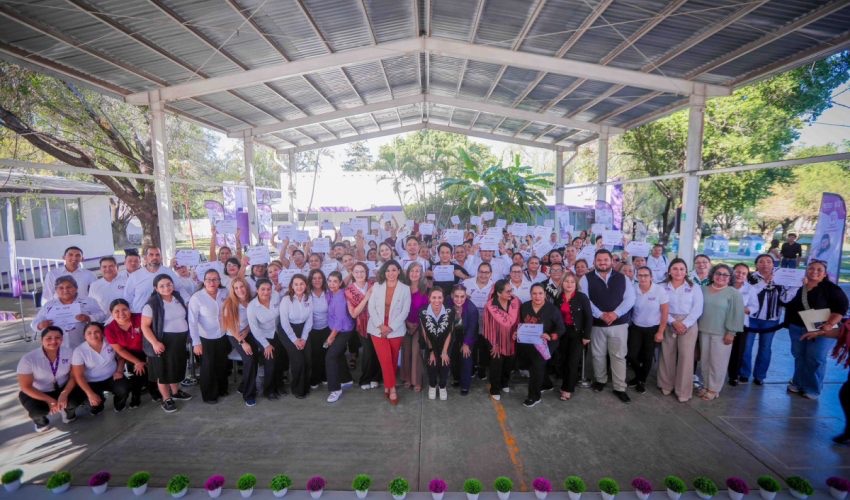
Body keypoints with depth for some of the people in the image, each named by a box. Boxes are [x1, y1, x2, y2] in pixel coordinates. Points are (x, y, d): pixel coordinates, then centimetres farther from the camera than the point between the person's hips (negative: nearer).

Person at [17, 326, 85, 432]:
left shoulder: (69, 352, -15)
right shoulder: (28, 359, -21)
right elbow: (25, 387, -17)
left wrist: (64, 394, -26)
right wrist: (49, 400, -24)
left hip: (63, 389, 1)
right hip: (39, 393, -1)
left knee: (80, 394, -27)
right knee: (36, 408, -32)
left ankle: (68, 409, 11)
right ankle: (39, 418, 9)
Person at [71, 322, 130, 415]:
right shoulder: (79, 351, -14)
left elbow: (121, 357, 9)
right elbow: (78, 376, -13)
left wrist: (119, 371, -9)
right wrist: (90, 394, -20)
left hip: (112, 377, 1)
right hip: (93, 382, -1)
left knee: (124, 390, -26)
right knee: (94, 404, -23)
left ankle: (119, 404, 11)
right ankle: (97, 405, 17)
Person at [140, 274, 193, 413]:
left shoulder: (179, 298, 4)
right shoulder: (152, 304, -15)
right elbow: (145, 326, -15)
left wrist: (187, 335, 13)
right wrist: (154, 342, -25)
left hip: (180, 339, 6)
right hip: (163, 341, -6)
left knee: (177, 367, 18)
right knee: (163, 370, 6)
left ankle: (175, 392, 37)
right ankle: (166, 399, 21)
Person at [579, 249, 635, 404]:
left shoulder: (622, 278, 5)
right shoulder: (586, 278, -1)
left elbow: (630, 299, -2)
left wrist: (615, 313, -15)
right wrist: (600, 315, -18)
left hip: (619, 323, 1)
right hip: (597, 323, -1)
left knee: (619, 355, 6)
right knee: (598, 354, 13)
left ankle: (619, 388, 17)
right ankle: (600, 380, 33)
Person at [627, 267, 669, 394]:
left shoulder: (659, 290, -15)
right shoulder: (633, 290, -10)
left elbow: (665, 312, -10)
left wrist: (660, 332, -9)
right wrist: (628, 324, -1)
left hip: (653, 329, -1)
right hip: (636, 327, 1)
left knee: (647, 357, 9)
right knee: (631, 355, -2)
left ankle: (642, 381, 32)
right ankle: (638, 376, 28)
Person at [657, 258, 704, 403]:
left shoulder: (694, 287, 1)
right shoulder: (663, 287, 1)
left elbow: (697, 309, -4)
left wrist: (685, 324, -14)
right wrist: (673, 322, -13)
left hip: (688, 325, -1)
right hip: (668, 324, 1)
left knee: (685, 357, -1)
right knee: (667, 355, 6)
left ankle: (683, 391, 10)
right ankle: (666, 385, 21)